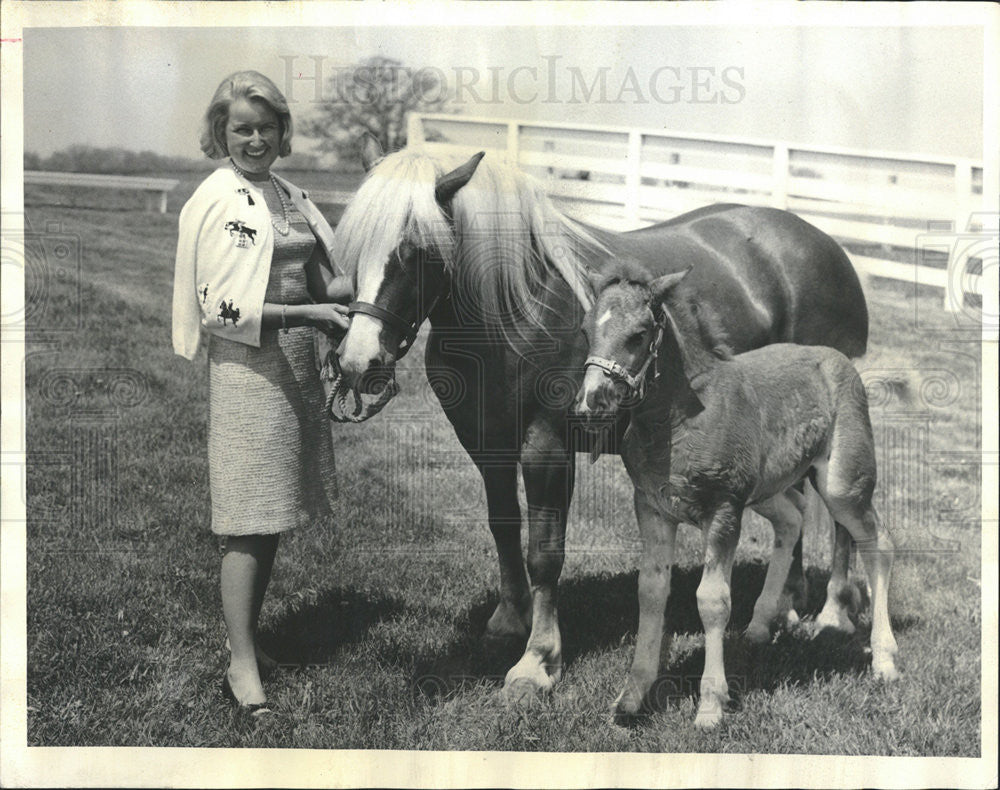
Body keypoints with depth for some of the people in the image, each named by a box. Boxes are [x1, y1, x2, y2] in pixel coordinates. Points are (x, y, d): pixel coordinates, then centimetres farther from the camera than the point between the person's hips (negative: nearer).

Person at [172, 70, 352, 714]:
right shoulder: (218, 199, -10)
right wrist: (307, 313, -21)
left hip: (297, 366, 8)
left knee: (275, 514, 13)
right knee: (249, 521, -7)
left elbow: (320, 276, 22)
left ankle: (249, 637, 26)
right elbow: (223, 309, -16)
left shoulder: (289, 194, 13)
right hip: (247, 369, -8)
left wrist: (348, 290, 2)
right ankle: (242, 667, -2)